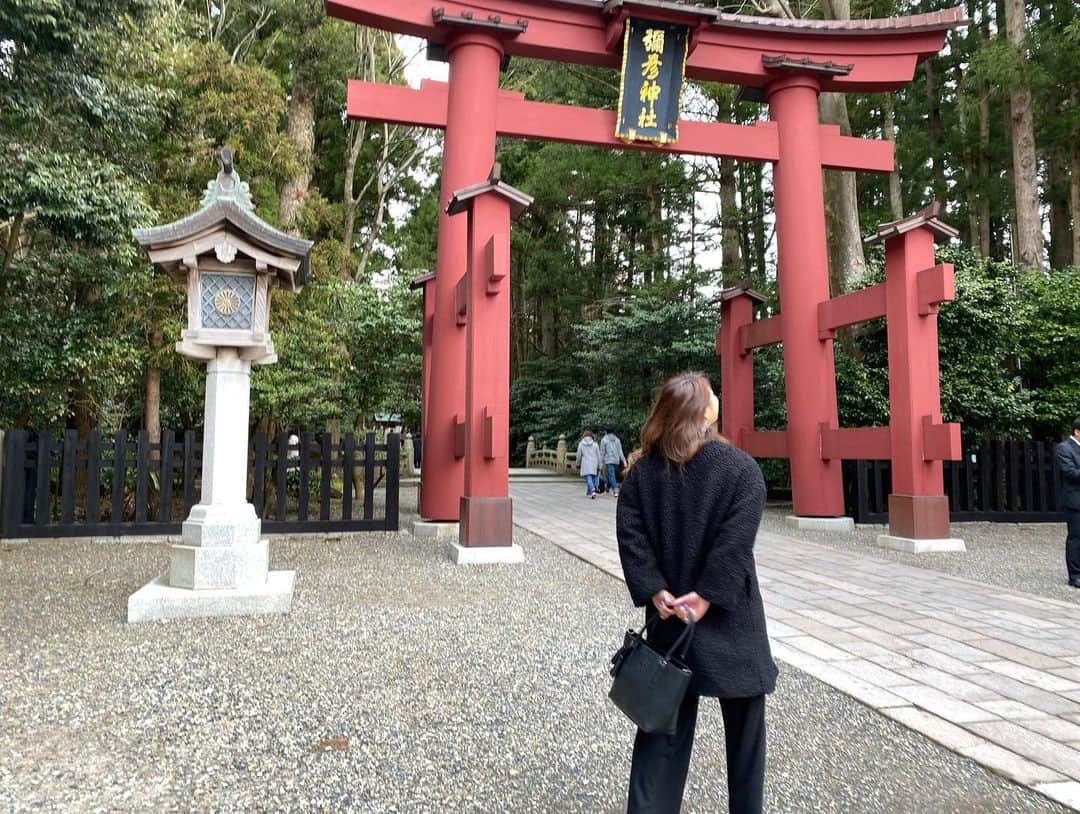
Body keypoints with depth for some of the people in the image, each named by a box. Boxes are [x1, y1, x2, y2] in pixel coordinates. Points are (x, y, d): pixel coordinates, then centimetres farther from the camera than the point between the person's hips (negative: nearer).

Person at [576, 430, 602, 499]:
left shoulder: (581, 444, -1)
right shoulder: (595, 444, 3)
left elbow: (579, 455, 2)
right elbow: (598, 456, 4)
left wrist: (578, 464, 16)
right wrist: (599, 466, 10)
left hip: (585, 464, -2)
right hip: (593, 464, 2)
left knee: (588, 478, -7)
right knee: (592, 478, 15)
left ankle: (593, 491, -26)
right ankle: (589, 491, 24)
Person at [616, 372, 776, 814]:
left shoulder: (643, 469, 0)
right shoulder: (741, 467, -10)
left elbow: (630, 533, -8)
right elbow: (735, 541, -20)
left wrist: (655, 592, -10)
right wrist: (708, 595, -17)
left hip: (668, 613, 4)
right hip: (729, 616, -3)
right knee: (743, 727, 14)